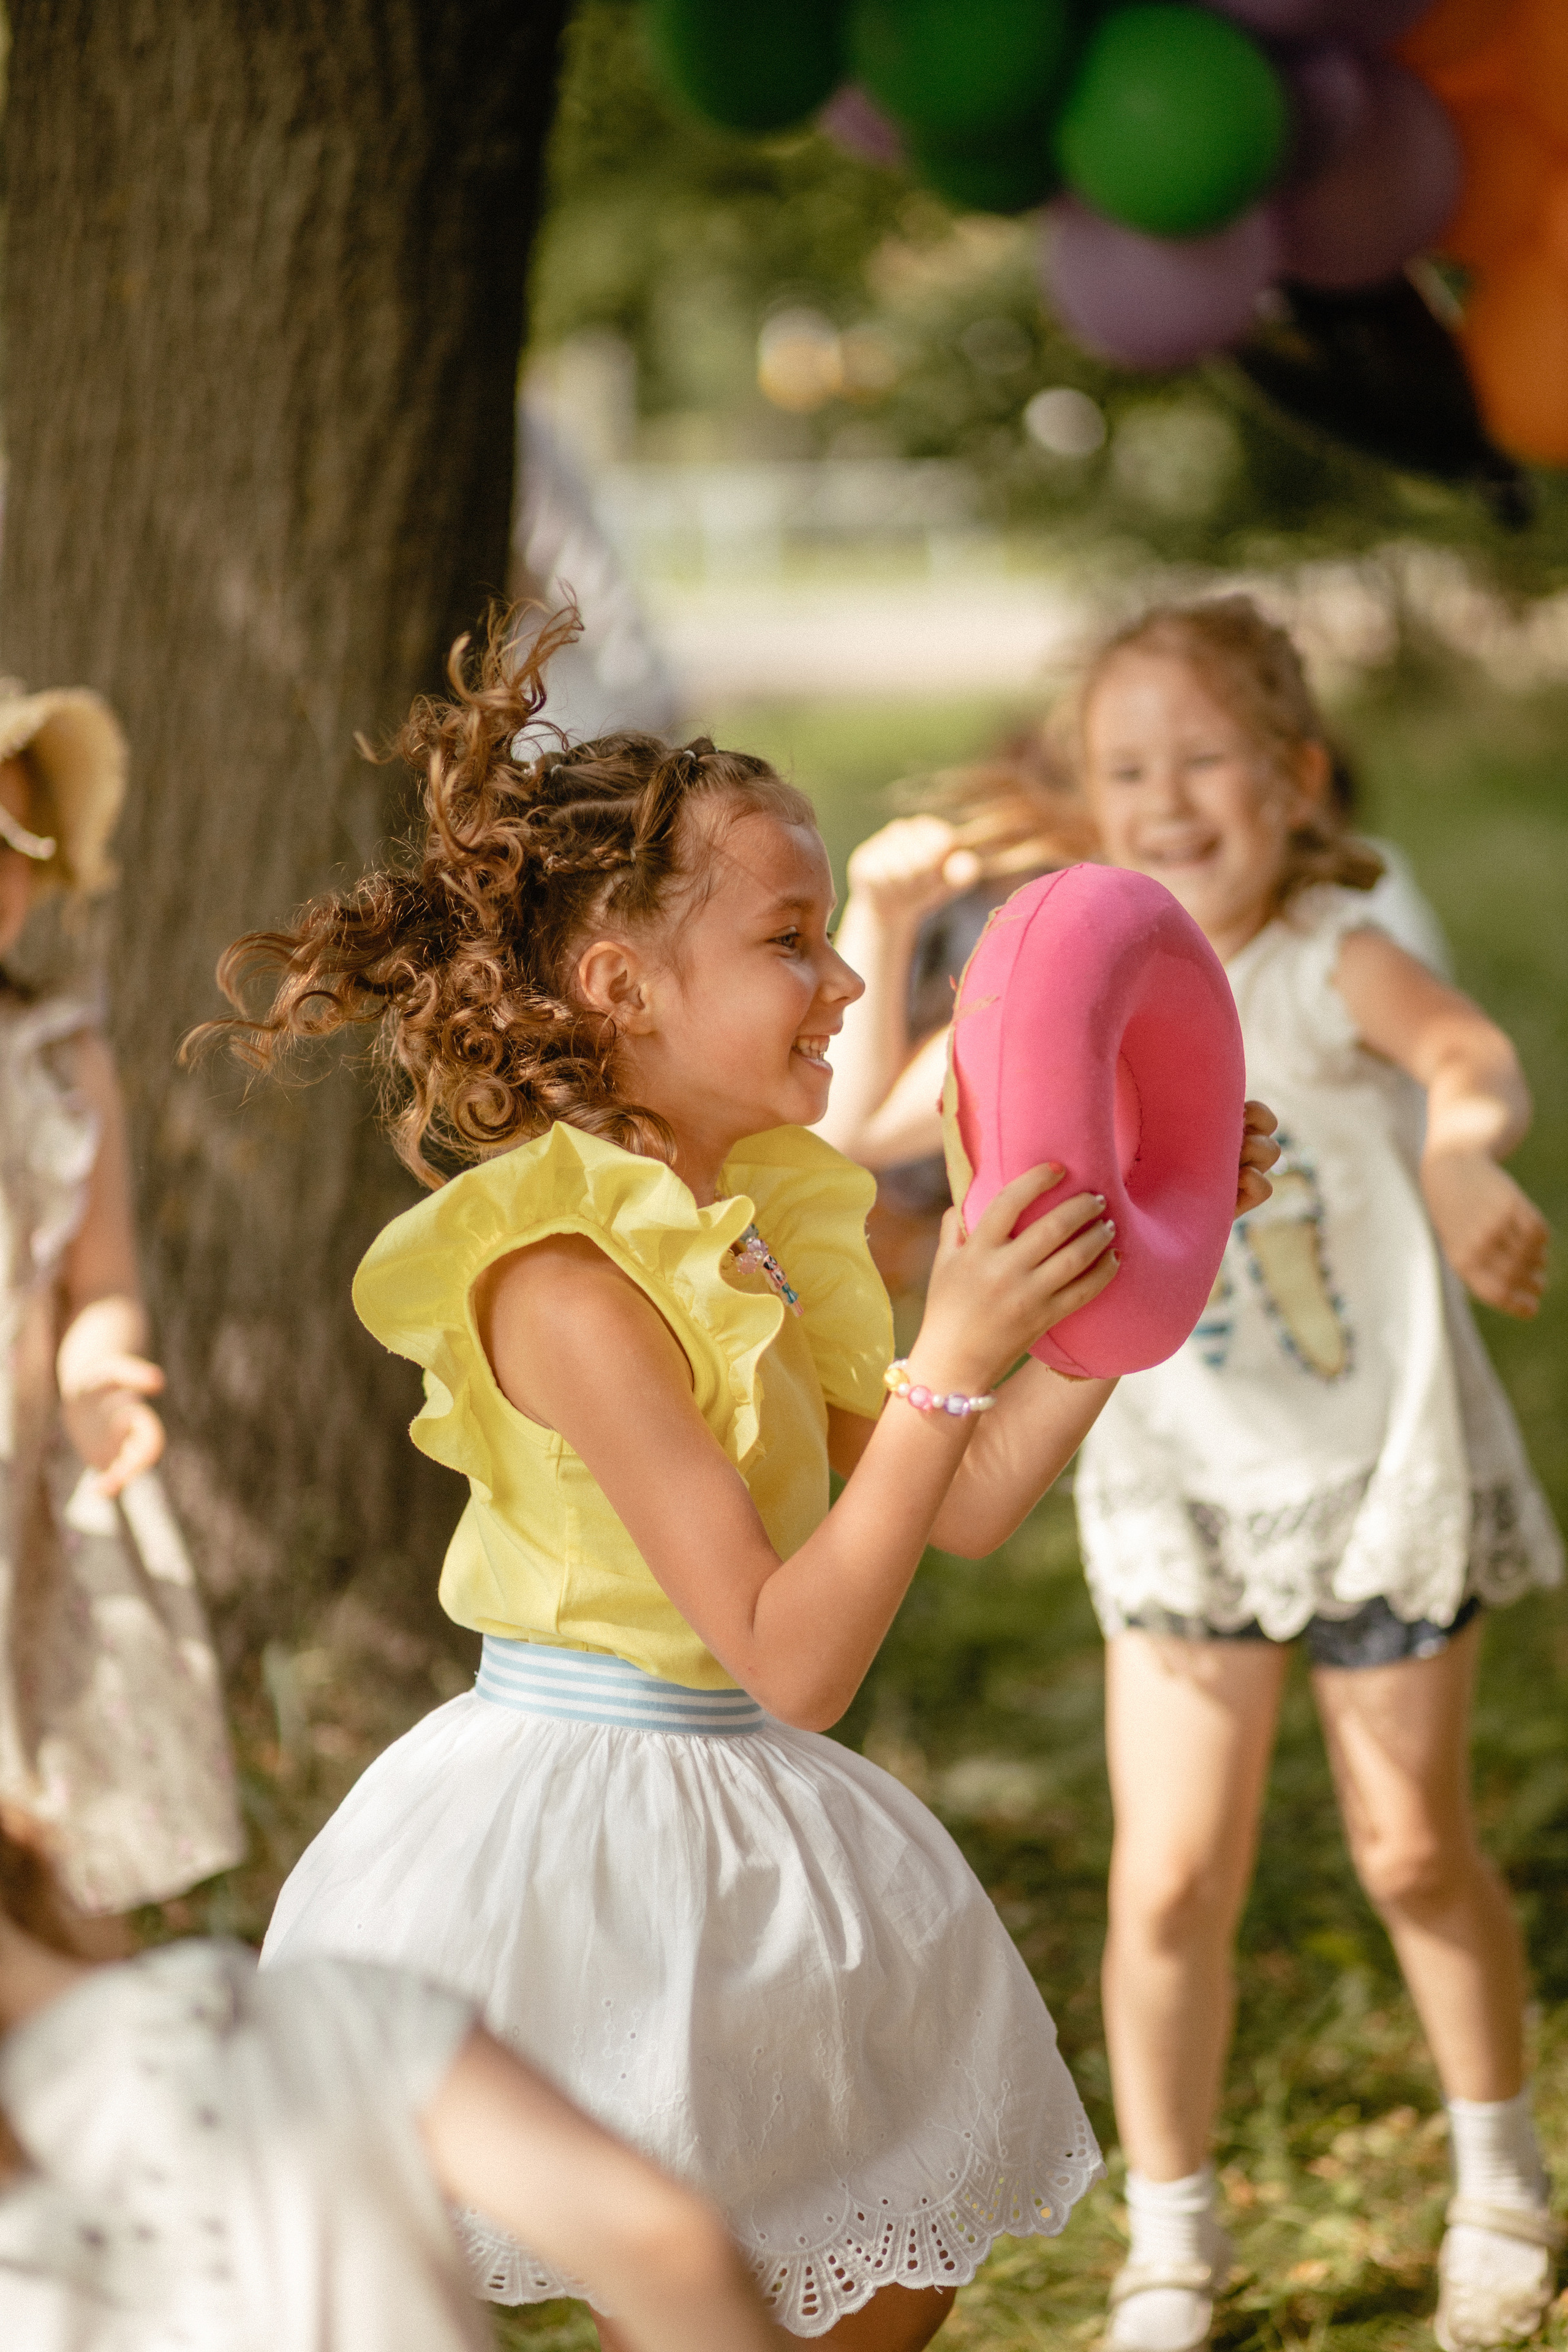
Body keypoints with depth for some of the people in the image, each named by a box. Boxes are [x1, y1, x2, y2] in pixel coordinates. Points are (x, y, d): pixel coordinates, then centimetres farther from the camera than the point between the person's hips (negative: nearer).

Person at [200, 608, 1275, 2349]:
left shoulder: (761, 1219, 4)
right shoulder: (564, 1274, -23)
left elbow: (955, 1500, 10)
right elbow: (795, 1661, -26)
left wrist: (1120, 1282, 2)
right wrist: (953, 1355, -30)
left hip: (732, 1818, 9)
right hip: (580, 1832, -9)